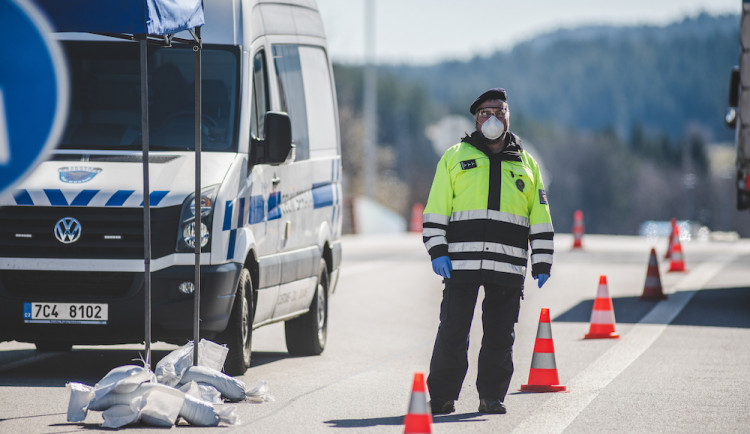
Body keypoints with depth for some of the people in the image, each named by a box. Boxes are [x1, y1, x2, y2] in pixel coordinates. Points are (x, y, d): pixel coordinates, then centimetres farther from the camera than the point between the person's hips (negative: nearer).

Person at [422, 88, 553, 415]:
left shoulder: (526, 164, 17)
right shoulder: (455, 157, 12)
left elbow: (540, 220, 17)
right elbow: (436, 211, 8)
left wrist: (542, 264, 9)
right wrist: (437, 251, -4)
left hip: (508, 266, 2)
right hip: (462, 263, -2)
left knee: (500, 337, 1)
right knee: (452, 334, -4)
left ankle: (492, 397, 11)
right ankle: (441, 398, 4)